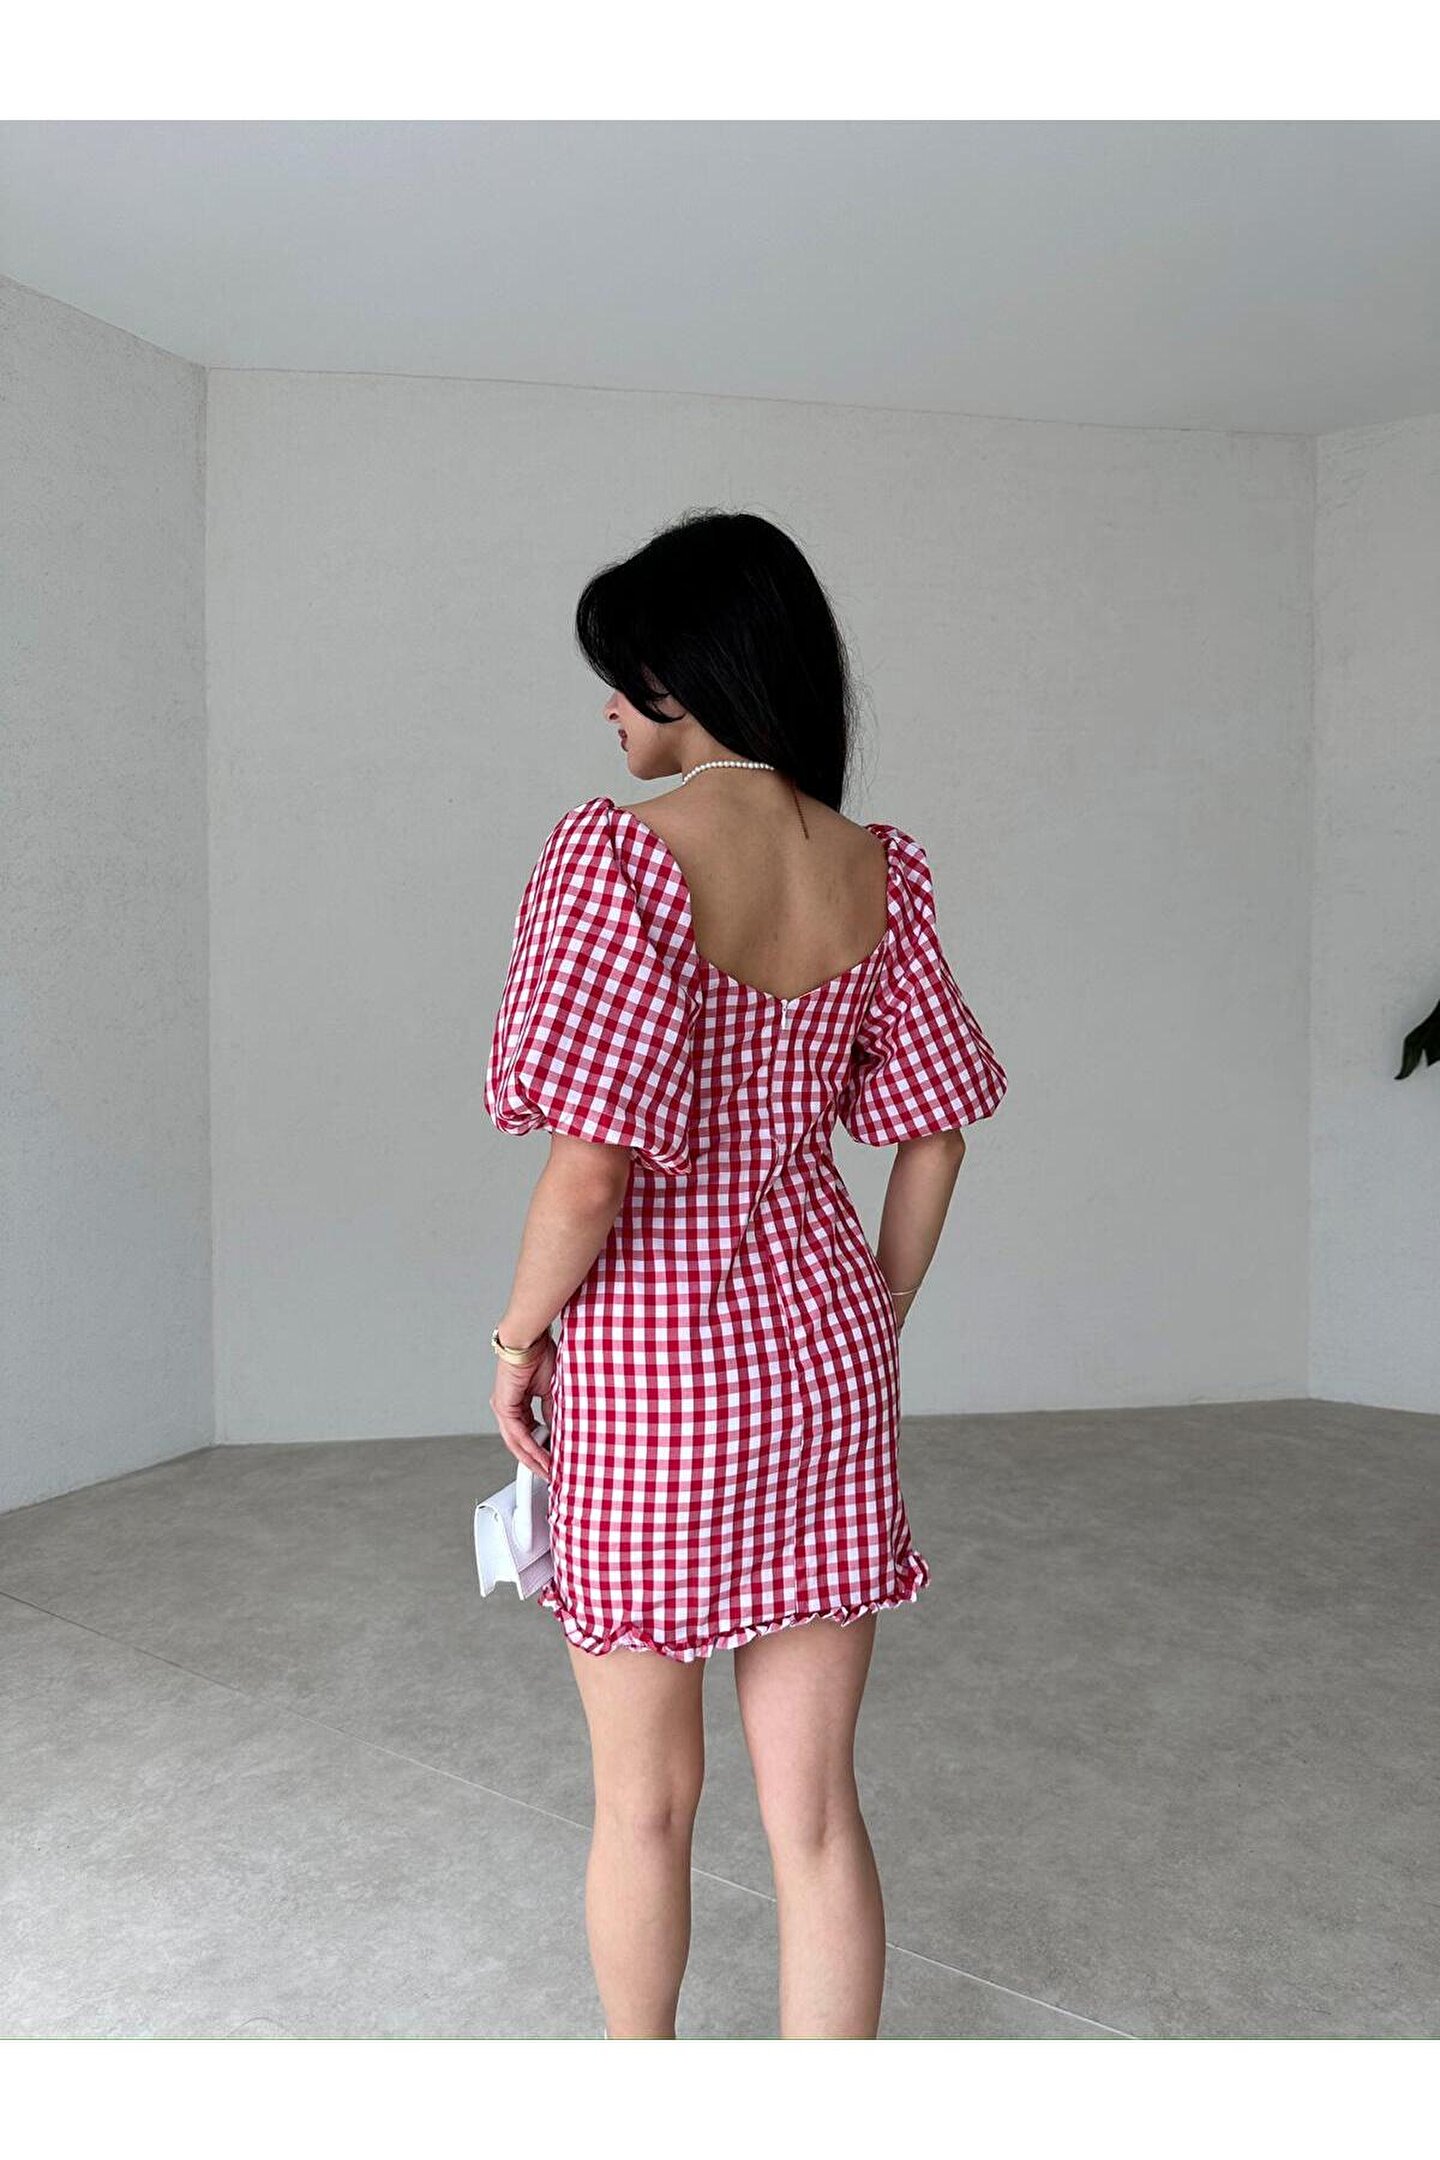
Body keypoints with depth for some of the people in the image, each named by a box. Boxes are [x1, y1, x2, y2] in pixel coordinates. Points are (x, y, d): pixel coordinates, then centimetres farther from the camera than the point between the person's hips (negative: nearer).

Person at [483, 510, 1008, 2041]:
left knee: (644, 1797, 19)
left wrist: (516, 1339, -5)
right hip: (820, 1347, 5)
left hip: (648, 1359, -4)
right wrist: (873, 1326, 15)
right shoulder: (881, 873, 0)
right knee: (815, 1806, 15)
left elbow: (591, 1166, -22)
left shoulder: (623, 853, -18)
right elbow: (933, 1136, 4)